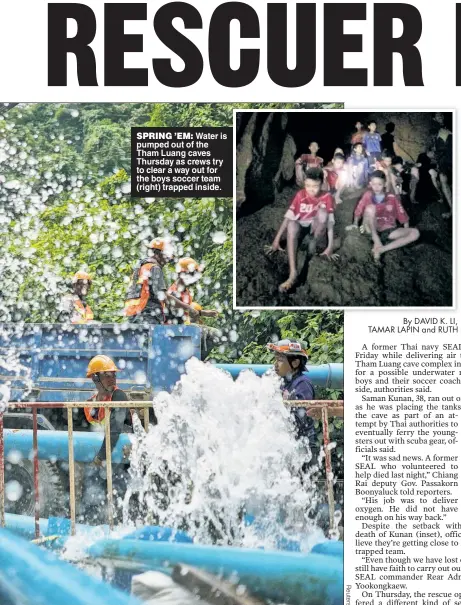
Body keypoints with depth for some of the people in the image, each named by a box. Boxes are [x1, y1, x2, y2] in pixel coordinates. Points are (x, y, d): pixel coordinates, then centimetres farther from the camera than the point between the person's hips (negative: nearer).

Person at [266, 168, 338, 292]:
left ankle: (313, 242, -10)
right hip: (301, 227, 1)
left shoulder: (327, 197, -13)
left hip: (316, 228, -1)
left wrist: (330, 247, -24)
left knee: (323, 212, -33)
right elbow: (288, 217, -13)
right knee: (291, 224, -37)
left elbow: (330, 222, -17)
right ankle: (293, 273, -51)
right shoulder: (300, 195, -11)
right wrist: (277, 240, -16)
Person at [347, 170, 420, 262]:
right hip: (372, 230, -2)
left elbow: (403, 216, 4)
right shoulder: (367, 196, 0)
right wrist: (355, 224, -3)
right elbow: (358, 211, 9)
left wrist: (406, 234, -3)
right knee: (370, 208, -28)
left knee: (415, 233, -22)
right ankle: (377, 242, -26)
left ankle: (382, 249, -29)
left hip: (388, 231, 2)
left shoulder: (392, 198, 0)